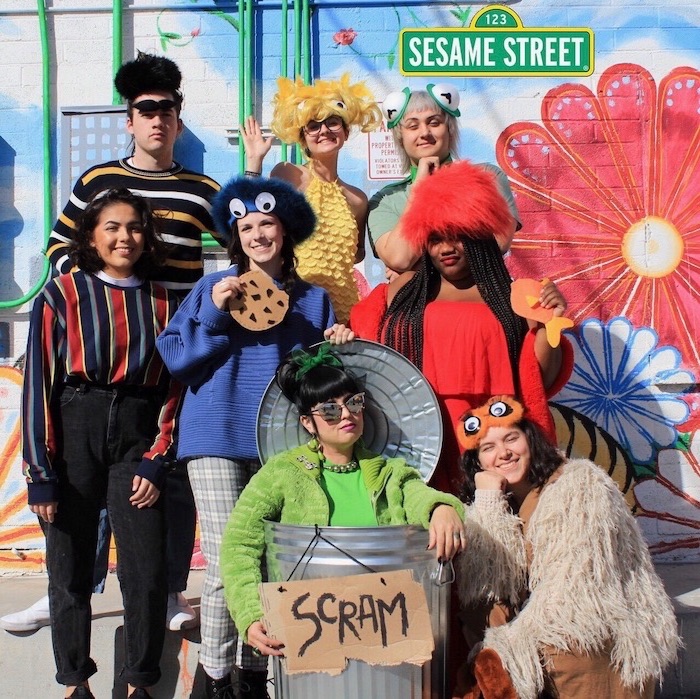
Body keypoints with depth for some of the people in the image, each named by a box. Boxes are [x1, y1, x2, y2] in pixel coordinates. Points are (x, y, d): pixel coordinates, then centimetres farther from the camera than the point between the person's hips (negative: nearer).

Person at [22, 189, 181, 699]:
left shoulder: (163, 304, 8)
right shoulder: (62, 294, 1)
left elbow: (173, 388, 7)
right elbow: (39, 383, -2)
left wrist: (157, 461, -3)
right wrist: (41, 472, -7)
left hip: (137, 437, 1)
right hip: (74, 433, -1)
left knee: (147, 574, -2)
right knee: (71, 569, 6)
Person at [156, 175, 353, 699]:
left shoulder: (313, 299, 11)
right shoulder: (213, 288, 6)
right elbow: (174, 357, 0)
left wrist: (338, 344, -5)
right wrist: (214, 314, -11)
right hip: (218, 440, -2)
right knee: (226, 566, -4)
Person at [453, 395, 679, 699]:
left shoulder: (582, 483, -9)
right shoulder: (489, 503, 7)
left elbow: (575, 587, -18)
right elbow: (476, 589, -9)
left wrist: (511, 648, -20)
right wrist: (487, 503, -11)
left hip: (609, 644, -6)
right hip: (540, 643, 6)